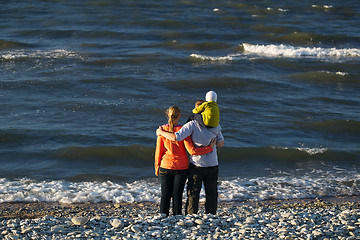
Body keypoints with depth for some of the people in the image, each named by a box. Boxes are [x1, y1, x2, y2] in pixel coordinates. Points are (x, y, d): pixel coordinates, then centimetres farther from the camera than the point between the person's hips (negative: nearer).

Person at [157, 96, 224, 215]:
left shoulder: (192, 125, -11)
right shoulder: (216, 126, 1)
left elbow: (176, 137, -20)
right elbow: (220, 144, 11)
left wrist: (161, 132, -6)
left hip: (196, 165, -3)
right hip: (212, 165, 3)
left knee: (193, 195, 5)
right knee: (211, 194, 11)